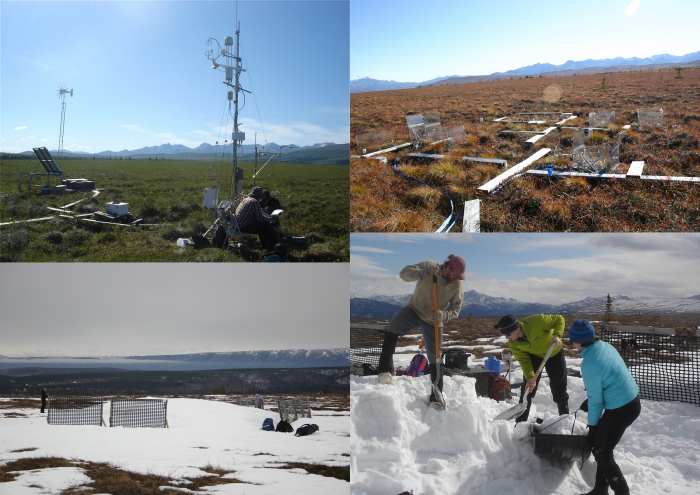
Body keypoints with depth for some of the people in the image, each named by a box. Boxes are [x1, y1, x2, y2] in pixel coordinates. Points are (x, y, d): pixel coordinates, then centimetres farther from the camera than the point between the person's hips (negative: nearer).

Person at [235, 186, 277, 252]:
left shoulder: (246, 199, 11)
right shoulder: (255, 202, -16)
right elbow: (260, 218, -15)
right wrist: (270, 219, 1)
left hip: (238, 224, 9)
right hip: (244, 226, -9)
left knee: (262, 224, 23)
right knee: (267, 225, 0)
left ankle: (264, 245, 29)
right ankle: (271, 248, 9)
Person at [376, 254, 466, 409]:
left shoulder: (458, 285, -16)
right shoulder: (429, 266, -20)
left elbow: (455, 309, -10)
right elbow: (404, 273, -23)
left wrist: (444, 315, -32)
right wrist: (421, 274, -42)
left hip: (433, 322, 1)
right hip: (414, 310, -1)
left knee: (435, 360, 2)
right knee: (392, 328, -31)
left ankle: (436, 399, 13)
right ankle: (385, 370, -21)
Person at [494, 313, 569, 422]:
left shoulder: (537, 321, -39)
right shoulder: (513, 343, -24)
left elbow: (559, 319, -26)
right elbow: (523, 360, -17)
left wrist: (557, 335, -41)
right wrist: (530, 377, -30)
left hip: (554, 353, -2)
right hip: (534, 356, 2)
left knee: (559, 389, 6)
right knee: (527, 389, -4)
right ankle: (520, 422, 6)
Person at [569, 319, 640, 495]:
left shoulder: (589, 364, -24)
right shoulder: (605, 346, 2)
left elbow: (596, 399, -15)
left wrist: (592, 425, -1)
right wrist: (588, 401, 19)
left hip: (620, 410, -9)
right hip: (632, 401, 9)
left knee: (601, 452, 4)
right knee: (602, 446, 19)